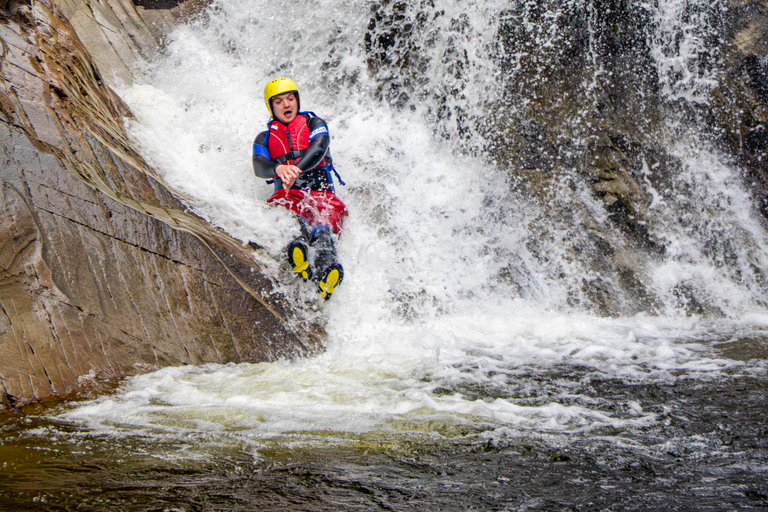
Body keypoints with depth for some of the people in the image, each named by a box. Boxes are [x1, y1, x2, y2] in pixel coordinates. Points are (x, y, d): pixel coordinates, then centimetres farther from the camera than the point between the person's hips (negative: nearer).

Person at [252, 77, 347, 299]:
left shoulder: (314, 123, 22)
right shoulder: (264, 138, 25)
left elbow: (319, 148, -3)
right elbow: (259, 167, 2)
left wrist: (296, 169, -26)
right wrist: (279, 169, -26)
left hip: (322, 193, -1)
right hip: (287, 195, 1)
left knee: (325, 224, -37)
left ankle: (326, 265, -69)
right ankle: (297, 247, -71)